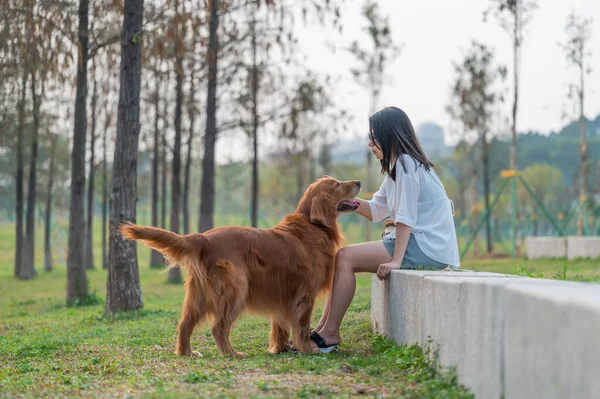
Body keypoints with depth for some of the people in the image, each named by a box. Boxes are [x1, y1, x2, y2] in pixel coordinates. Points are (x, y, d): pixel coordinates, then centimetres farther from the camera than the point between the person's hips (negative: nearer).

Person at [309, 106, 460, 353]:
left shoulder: (405, 164, -11)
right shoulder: (395, 167, 19)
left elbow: (405, 217, -18)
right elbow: (375, 211, 17)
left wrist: (396, 260, -23)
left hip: (427, 248, -10)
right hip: (417, 243, 10)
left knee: (345, 258, -13)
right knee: (343, 257, 5)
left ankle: (330, 334, -8)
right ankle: (322, 331, 2)